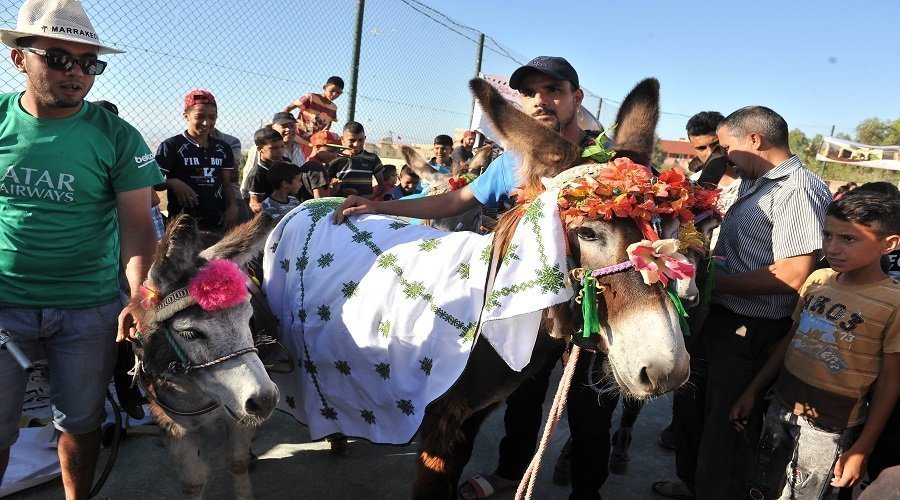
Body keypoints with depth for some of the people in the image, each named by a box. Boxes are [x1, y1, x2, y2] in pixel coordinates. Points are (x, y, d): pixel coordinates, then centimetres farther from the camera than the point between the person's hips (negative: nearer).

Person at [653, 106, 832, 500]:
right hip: (716, 317, 10)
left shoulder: (799, 189, -20)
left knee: (725, 425, 8)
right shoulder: (754, 184, 9)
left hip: (749, 331, -10)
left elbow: (791, 276, -28)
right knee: (692, 405, 25)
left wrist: (716, 281, -21)